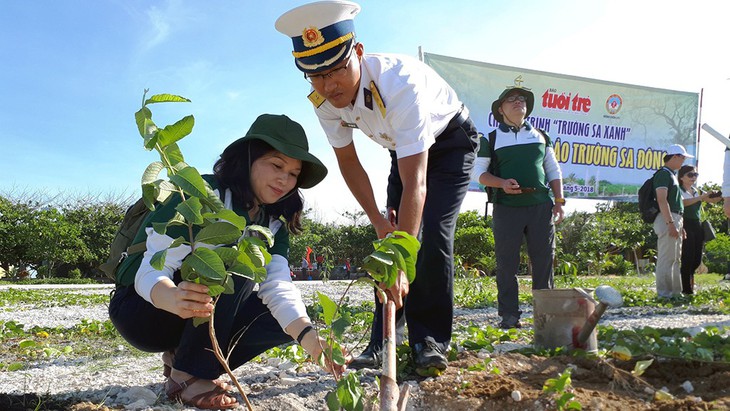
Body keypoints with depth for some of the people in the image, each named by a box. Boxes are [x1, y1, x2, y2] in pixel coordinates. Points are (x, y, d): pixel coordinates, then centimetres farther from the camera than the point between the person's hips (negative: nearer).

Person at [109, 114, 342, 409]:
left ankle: (182, 357, 2)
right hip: (142, 308, -6)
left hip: (205, 317, 7)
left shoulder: (274, 224, -2)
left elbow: (278, 288, -17)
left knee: (283, 319, -13)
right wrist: (175, 300, -52)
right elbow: (150, 272, -28)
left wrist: (311, 339, -35)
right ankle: (187, 376, -20)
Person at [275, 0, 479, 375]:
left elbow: (416, 183, -47)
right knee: (394, 234, -3)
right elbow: (348, 162, -7)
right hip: (403, 149, 5)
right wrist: (377, 220, -12)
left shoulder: (399, 82, -42)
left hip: (451, 141, -5)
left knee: (433, 234, -20)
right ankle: (382, 344, 3)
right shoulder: (324, 100, -23)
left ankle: (431, 341, -7)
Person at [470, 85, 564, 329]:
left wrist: (559, 202, 8)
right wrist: (502, 183, -13)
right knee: (507, 262, -2)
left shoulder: (541, 136, 18)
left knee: (544, 259, 2)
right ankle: (509, 314, 5)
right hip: (507, 207, -2)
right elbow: (478, 171, 3)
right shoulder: (491, 139, 8)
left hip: (541, 205, 3)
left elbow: (553, 171, 19)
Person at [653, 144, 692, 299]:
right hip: (667, 219, -11)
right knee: (666, 258, -9)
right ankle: (664, 293, -7)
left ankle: (676, 292, 19)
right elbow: (662, 200, -20)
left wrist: (680, 226, 21)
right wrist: (670, 223, -25)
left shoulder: (672, 175, 22)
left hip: (675, 219, 11)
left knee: (675, 258, 13)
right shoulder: (663, 174, -9)